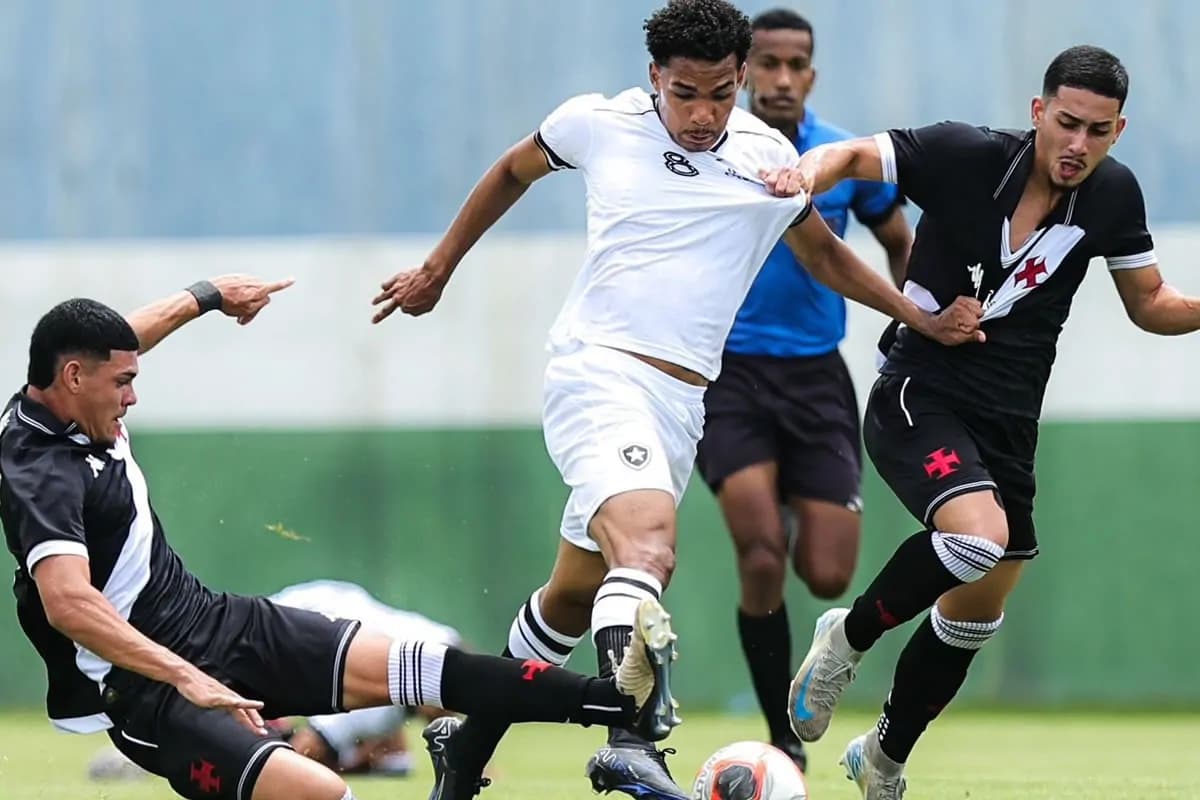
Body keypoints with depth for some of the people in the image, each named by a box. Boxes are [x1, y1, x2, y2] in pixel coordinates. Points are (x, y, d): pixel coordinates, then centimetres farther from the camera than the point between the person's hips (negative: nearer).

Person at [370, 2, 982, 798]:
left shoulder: (770, 159, 7)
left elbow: (823, 254, 25)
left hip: (681, 403, 5)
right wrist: (438, 270, 27)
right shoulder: (598, 125, 1)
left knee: (574, 595, 12)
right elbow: (515, 170, 21)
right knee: (649, 537, -31)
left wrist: (924, 319, 18)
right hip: (596, 371, -5)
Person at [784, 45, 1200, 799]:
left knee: (975, 616, 13)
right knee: (979, 535, -32)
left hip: (1008, 426, 6)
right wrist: (804, 176, -31)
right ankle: (850, 637, -6)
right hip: (920, 397, -5)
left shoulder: (1114, 194, -2)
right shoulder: (964, 156, -16)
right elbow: (852, 156, -8)